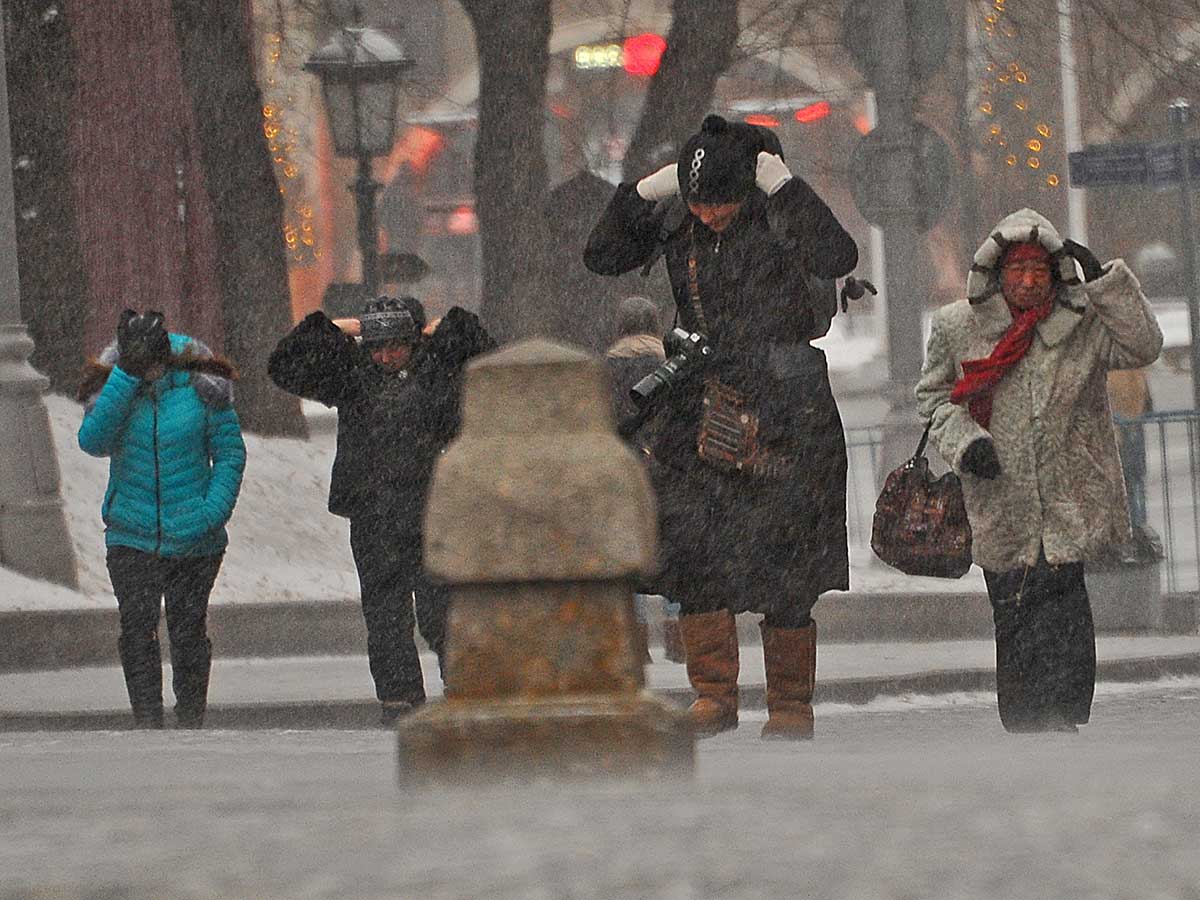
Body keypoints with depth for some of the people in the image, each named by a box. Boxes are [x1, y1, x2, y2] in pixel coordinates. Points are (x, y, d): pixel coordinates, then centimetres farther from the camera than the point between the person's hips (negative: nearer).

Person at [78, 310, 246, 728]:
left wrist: (212, 513, -11)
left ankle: (190, 720, 20)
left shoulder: (200, 388, -5)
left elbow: (230, 455, 2)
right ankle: (148, 721, -8)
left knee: (188, 630, 7)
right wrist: (127, 377, -25)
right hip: (132, 538, 1)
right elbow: (93, 440, -20)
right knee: (137, 630, -10)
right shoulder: (112, 389, -1)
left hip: (193, 537, -1)